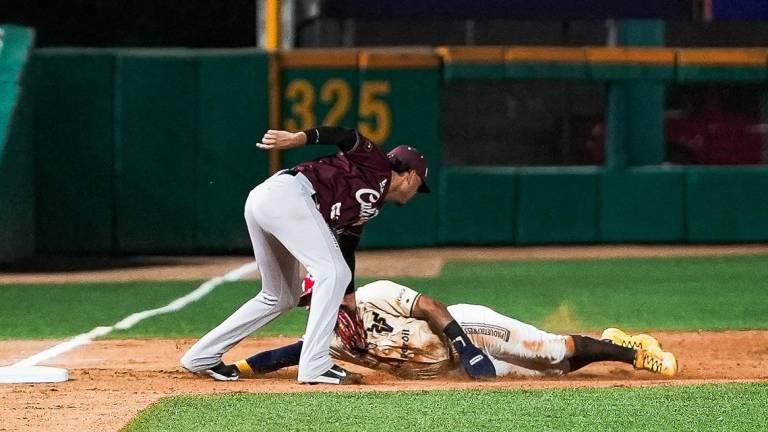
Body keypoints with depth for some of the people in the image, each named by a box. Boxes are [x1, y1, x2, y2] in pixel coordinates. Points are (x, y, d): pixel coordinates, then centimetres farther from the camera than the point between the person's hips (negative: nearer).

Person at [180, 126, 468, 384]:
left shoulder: (369, 207, 30)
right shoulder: (377, 166, 9)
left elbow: (345, 253, 32)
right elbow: (345, 138, -6)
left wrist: (351, 307, 35)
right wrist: (297, 138, -22)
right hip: (287, 192, -10)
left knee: (280, 297, 19)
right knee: (333, 272, -12)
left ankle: (202, 356, 23)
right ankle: (314, 366, -16)